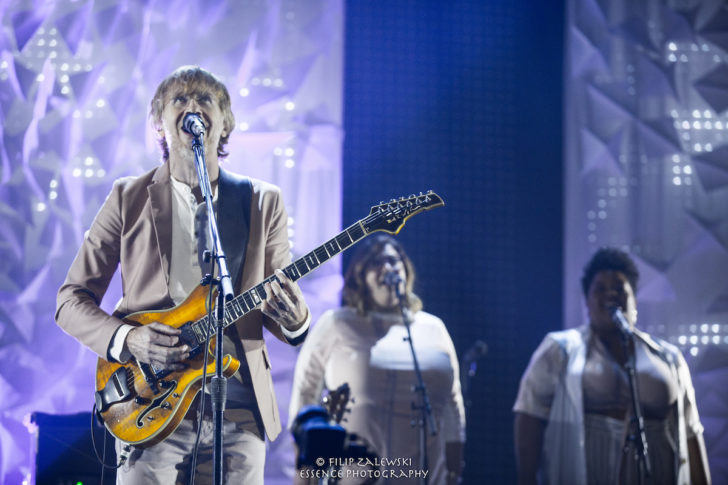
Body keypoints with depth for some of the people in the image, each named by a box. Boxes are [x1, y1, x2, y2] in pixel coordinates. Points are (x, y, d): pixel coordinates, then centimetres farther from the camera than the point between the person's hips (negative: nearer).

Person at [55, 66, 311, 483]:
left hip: (239, 410, 2)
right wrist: (125, 339, -13)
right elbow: (71, 300, 6)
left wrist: (293, 320, -11)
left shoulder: (263, 202, 11)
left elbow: (285, 300, 14)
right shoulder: (130, 198, 6)